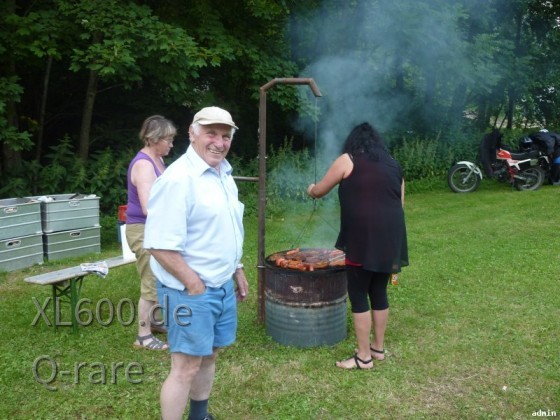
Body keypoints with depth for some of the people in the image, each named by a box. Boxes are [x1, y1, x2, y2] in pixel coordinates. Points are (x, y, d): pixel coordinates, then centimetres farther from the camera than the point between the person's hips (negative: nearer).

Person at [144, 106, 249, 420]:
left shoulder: (224, 174, 8)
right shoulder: (179, 179, -20)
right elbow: (161, 246, -24)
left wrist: (237, 271, 18)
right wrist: (195, 286, -19)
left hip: (223, 286, 9)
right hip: (191, 291, -9)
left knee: (209, 356, 21)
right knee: (186, 367, 0)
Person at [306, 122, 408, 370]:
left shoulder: (348, 161, 2)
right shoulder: (394, 166, 17)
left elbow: (320, 191, 10)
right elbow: (399, 205, 18)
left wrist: (312, 190, 33)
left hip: (363, 238, -6)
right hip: (389, 238, 6)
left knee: (358, 295, 3)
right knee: (379, 292, 18)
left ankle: (364, 357, 10)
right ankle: (379, 347, 30)